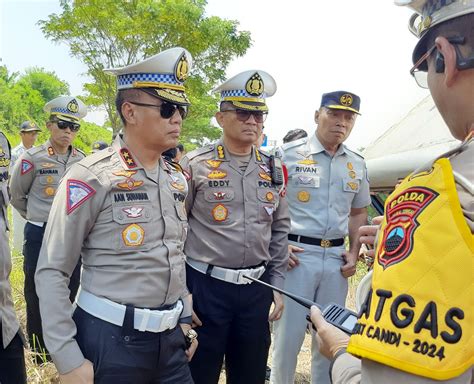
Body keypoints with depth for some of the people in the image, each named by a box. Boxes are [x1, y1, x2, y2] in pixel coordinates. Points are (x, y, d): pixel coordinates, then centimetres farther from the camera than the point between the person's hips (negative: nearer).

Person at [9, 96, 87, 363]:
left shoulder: (84, 161, 0)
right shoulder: (33, 158, -10)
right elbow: (16, 196, 3)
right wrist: (40, 219, 9)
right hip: (40, 237, -3)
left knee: (69, 293, 15)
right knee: (37, 296, 9)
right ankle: (39, 355, 27)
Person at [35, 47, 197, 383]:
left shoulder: (177, 179, 6)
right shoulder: (91, 178, -15)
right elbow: (52, 272, -13)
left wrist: (185, 319, 14)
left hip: (170, 337, 6)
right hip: (111, 339, -6)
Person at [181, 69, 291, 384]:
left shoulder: (273, 170, 7)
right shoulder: (195, 165, -7)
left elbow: (280, 230, 12)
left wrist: (277, 285, 9)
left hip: (257, 288, 4)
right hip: (205, 287, -4)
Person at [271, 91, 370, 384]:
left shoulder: (357, 164, 11)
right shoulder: (289, 154, -4)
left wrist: (354, 252, 8)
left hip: (336, 257, 5)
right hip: (296, 254, -4)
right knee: (289, 332, 4)